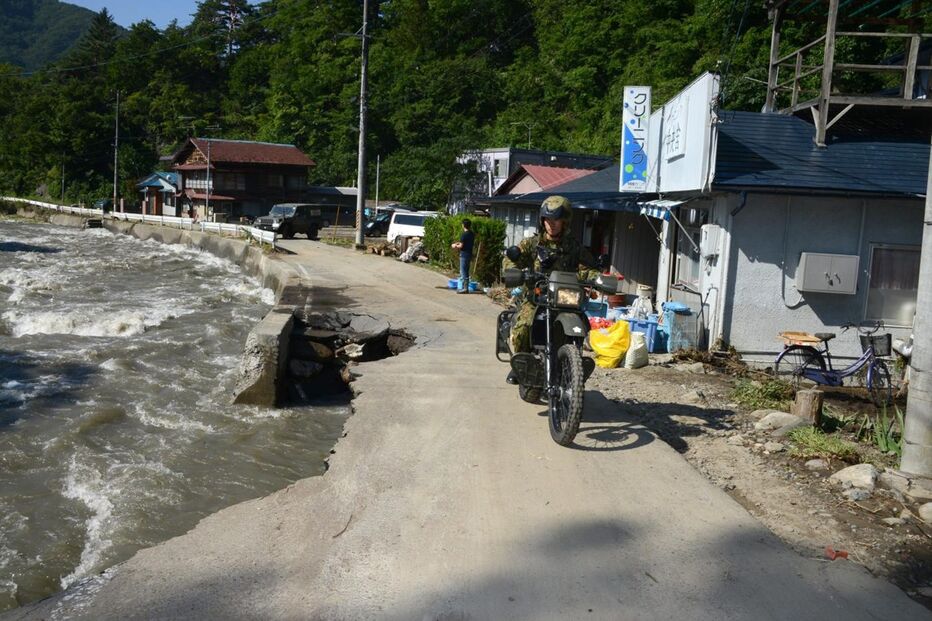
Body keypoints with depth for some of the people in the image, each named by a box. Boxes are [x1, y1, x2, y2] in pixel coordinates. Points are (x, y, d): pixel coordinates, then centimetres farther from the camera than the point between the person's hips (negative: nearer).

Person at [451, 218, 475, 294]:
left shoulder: (463, 234, -16)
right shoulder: (472, 234, 8)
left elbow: (461, 246, -17)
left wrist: (455, 246, 2)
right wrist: (459, 243, 18)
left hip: (464, 255, -8)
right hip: (469, 254, 8)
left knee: (463, 272, -3)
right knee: (466, 272, 15)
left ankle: (465, 288, -3)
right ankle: (465, 287, 20)